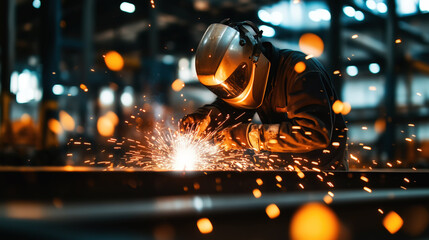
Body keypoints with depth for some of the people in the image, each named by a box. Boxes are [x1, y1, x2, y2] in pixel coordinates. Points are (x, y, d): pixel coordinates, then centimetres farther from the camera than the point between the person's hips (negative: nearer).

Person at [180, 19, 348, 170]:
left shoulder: (300, 69, -29)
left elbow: (316, 133, -37)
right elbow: (230, 108, 9)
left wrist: (249, 135, -38)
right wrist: (205, 117, -15)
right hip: (285, 165, 7)